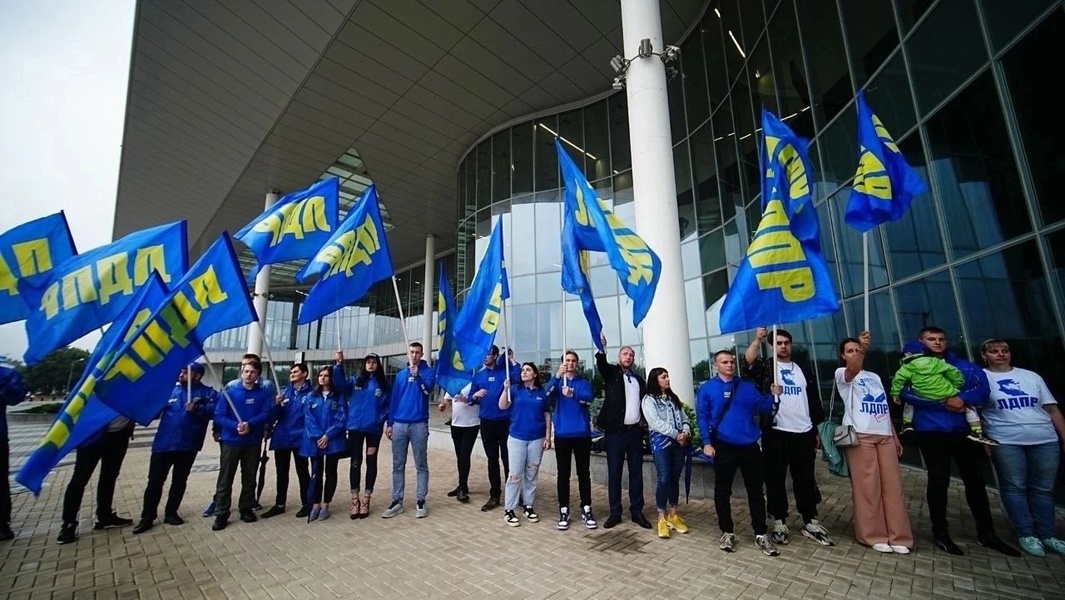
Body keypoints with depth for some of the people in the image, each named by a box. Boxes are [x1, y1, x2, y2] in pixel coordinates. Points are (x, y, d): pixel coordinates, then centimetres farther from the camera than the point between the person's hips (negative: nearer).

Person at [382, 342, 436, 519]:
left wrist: (416, 375, -29)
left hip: (419, 424, -3)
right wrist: (390, 423, 7)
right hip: (399, 424, 4)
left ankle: (421, 501, 11)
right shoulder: (400, 375, 12)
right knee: (397, 465, 9)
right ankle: (397, 501, 18)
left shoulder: (428, 371, 2)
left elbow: (428, 389, -16)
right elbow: (393, 399, 11)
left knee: (421, 465, 4)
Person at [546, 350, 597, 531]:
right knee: (563, 474, 6)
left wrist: (573, 394, -37)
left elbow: (589, 398, -16)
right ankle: (563, 511, 17)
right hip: (562, 434, 0)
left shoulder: (584, 382, 4)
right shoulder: (557, 382, 4)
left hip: (582, 434, 0)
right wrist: (557, 375, -35)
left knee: (584, 472, 9)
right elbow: (547, 393, -18)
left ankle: (586, 510, 20)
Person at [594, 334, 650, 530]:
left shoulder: (639, 379, 13)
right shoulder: (612, 373, 1)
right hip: (615, 431, -3)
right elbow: (601, 364, -21)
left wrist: (643, 419, 5)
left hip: (635, 431, 4)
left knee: (636, 472, 9)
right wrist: (602, 349, -40)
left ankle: (637, 511, 20)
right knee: (614, 473, 3)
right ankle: (615, 512, 13)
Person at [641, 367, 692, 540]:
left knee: (675, 479, 10)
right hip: (661, 442, -5)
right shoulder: (649, 399, -4)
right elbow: (656, 423, -14)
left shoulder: (673, 398, 16)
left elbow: (684, 418, 11)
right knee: (664, 480, -7)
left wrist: (686, 432, -9)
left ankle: (673, 515, 21)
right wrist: (676, 434, -15)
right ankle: (662, 519, 4)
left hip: (679, 442, 6)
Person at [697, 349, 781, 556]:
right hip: (724, 446, -2)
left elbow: (763, 410, 5)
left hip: (750, 446, 3)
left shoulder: (748, 387, 9)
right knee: (722, 491, 8)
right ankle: (727, 532, 24)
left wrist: (773, 395, -13)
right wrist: (707, 442, -12)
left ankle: (761, 534, 24)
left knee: (755, 490, 11)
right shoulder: (707, 388, -1)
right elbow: (702, 417, -4)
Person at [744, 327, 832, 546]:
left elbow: (814, 400, 17)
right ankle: (779, 522, 16)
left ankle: (810, 522, 25)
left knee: (806, 479, 12)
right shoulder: (766, 367, 1)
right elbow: (749, 360, -23)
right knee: (776, 479, 3)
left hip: (804, 432, 4)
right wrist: (757, 339, -32)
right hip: (776, 432, -4)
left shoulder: (802, 369, 15)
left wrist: (817, 430, 14)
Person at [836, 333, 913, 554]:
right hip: (860, 436, -6)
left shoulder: (875, 377, 22)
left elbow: (885, 409, 22)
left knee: (893, 486, 6)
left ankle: (898, 536, 15)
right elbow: (852, 370, -26)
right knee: (867, 488, -2)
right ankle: (874, 535, 8)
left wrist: (895, 436, 15)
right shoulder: (842, 374, 0)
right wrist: (862, 346, -44)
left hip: (884, 436, 6)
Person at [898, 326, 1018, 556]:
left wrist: (962, 399, -18)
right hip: (931, 431, -4)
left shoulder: (962, 365, 12)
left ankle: (986, 533, 24)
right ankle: (941, 533, 11)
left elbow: (982, 388, 0)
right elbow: (907, 393, -13)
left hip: (964, 429, 4)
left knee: (975, 479, 9)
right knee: (939, 480, 1)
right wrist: (943, 403, -16)